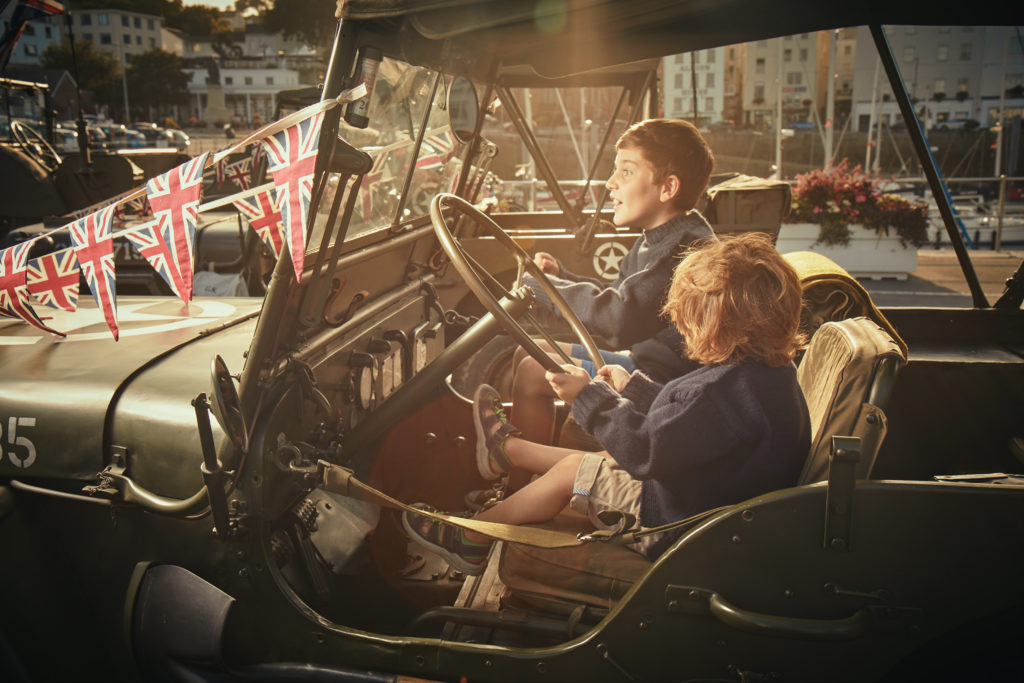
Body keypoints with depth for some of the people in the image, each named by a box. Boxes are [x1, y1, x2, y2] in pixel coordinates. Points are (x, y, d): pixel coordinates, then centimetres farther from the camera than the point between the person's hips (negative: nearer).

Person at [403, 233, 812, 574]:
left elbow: (646, 451, -28)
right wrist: (633, 388, 21)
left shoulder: (731, 388, -31)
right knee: (604, 462, 20)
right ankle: (505, 447, 41)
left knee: (572, 472, 2)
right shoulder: (770, 372, 2)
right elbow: (686, 414, 14)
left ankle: (470, 537, 19)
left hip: (677, 530, -9)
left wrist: (588, 397, -17)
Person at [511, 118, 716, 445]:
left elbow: (621, 320, -33)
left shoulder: (688, 248, -25)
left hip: (664, 381, -11)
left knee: (533, 373, -14)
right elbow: (616, 297, 20)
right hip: (640, 361, 11)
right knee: (529, 352, 13)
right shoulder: (655, 239, 10)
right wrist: (561, 277, 3)